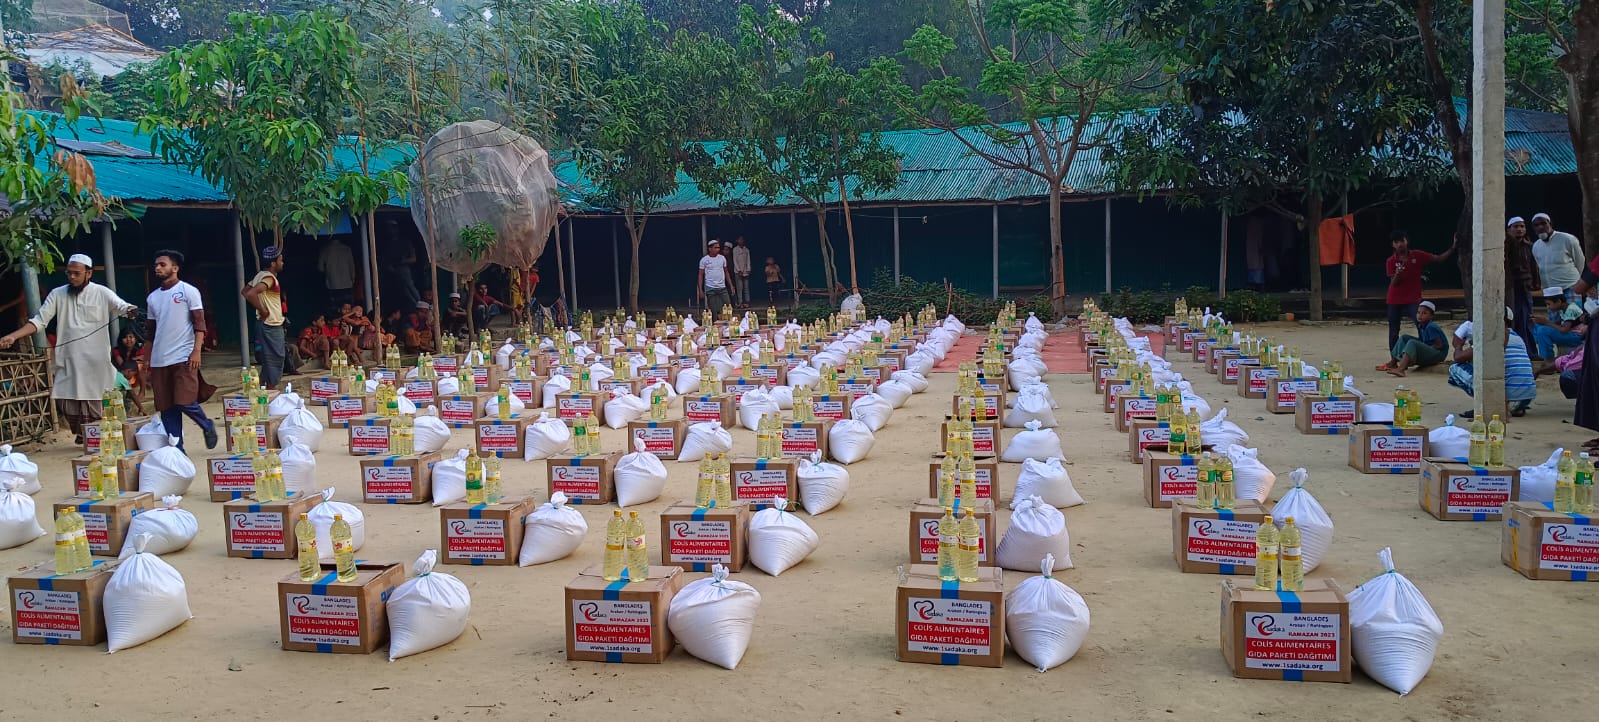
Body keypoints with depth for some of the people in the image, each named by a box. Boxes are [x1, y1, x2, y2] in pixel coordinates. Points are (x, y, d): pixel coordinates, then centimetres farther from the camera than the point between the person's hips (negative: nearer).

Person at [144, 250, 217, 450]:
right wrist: (147, 361, 15)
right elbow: (150, 331, 20)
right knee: (167, 409, 4)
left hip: (183, 358, -6)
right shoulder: (152, 297, 16)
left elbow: (199, 324, -5)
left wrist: (196, 351, -16)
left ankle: (207, 426, 15)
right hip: (159, 361, 6)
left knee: (185, 402, -12)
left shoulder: (188, 291, 0)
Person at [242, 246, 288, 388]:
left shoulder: (260, 276, 11)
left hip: (267, 325, 10)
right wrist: (263, 311, -20)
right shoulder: (269, 278, -18)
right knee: (274, 358, -5)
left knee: (269, 359, 16)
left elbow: (244, 291, 20)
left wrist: (260, 308, 14)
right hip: (271, 325, -10)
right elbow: (250, 294, -32)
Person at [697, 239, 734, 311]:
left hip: (722, 288, 4)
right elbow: (701, 275, 0)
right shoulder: (704, 260, -2)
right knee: (714, 311, -2)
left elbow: (726, 272, 15)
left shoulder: (722, 258, 7)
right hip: (710, 289, -3)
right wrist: (700, 290, -6)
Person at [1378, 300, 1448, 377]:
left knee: (1412, 343, -31)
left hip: (1438, 354, -9)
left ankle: (1400, 369, -53)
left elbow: (1439, 345, -20)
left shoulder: (1431, 327, -17)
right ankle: (1392, 363, 3)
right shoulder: (1420, 325, 9)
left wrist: (1422, 350, -20)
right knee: (1404, 338, 8)